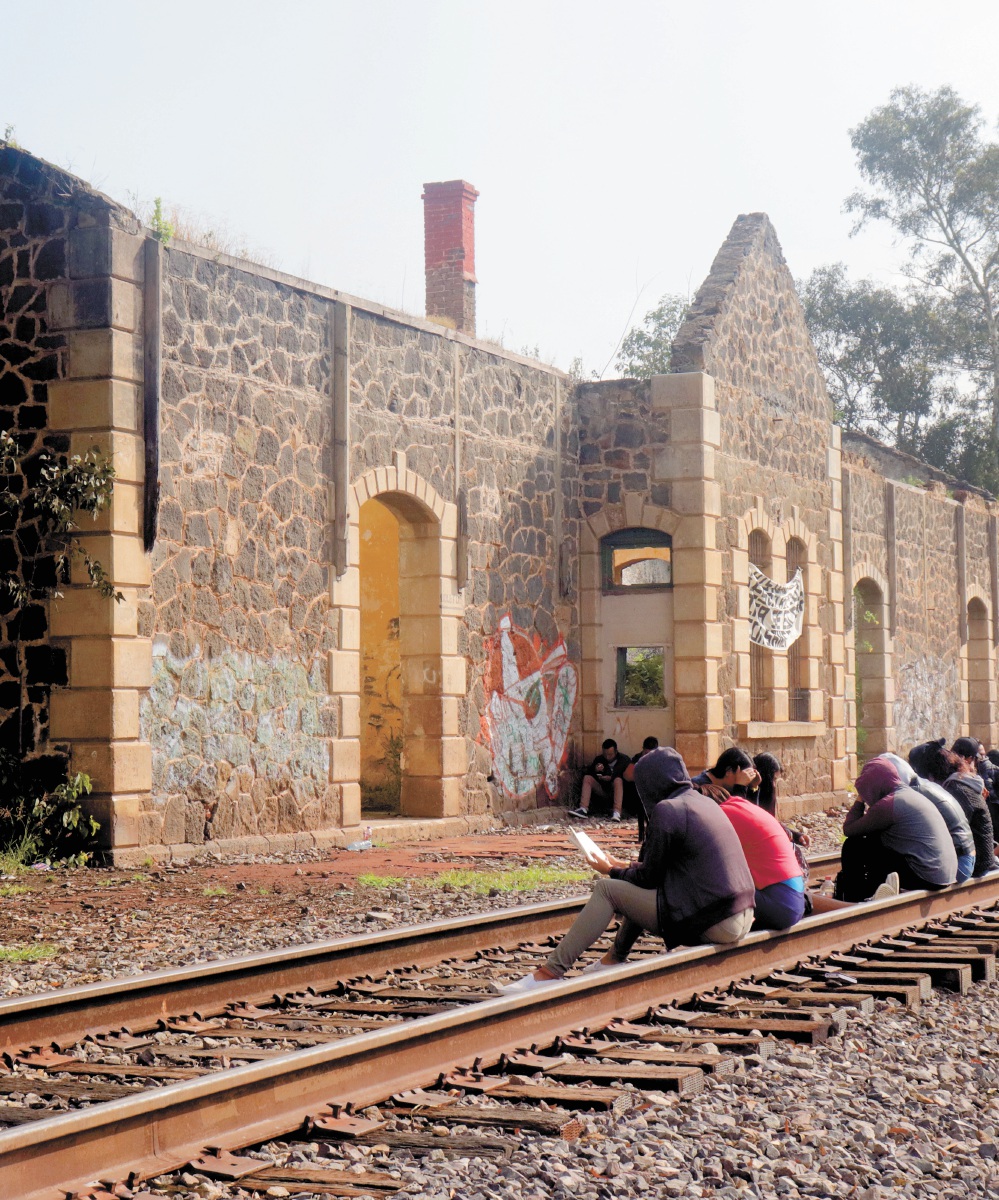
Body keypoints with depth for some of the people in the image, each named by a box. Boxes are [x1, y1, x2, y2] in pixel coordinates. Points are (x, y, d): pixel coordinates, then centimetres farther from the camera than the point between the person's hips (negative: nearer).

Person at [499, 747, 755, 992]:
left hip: (712, 926, -9)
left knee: (606, 889, -2)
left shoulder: (667, 810, -10)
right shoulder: (704, 802, 16)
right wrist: (628, 866, 35)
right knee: (641, 888, 27)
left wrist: (612, 871, 14)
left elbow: (649, 877, -4)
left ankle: (550, 973, -2)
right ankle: (614, 960, 34)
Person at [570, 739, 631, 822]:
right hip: (603, 790, 4)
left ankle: (617, 812, -49)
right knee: (587, 778, -13)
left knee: (618, 780, -34)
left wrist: (611, 778, -23)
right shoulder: (599, 759, 12)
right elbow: (587, 772, 5)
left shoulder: (624, 760, 1)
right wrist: (595, 770, -17)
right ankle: (583, 809, -30)